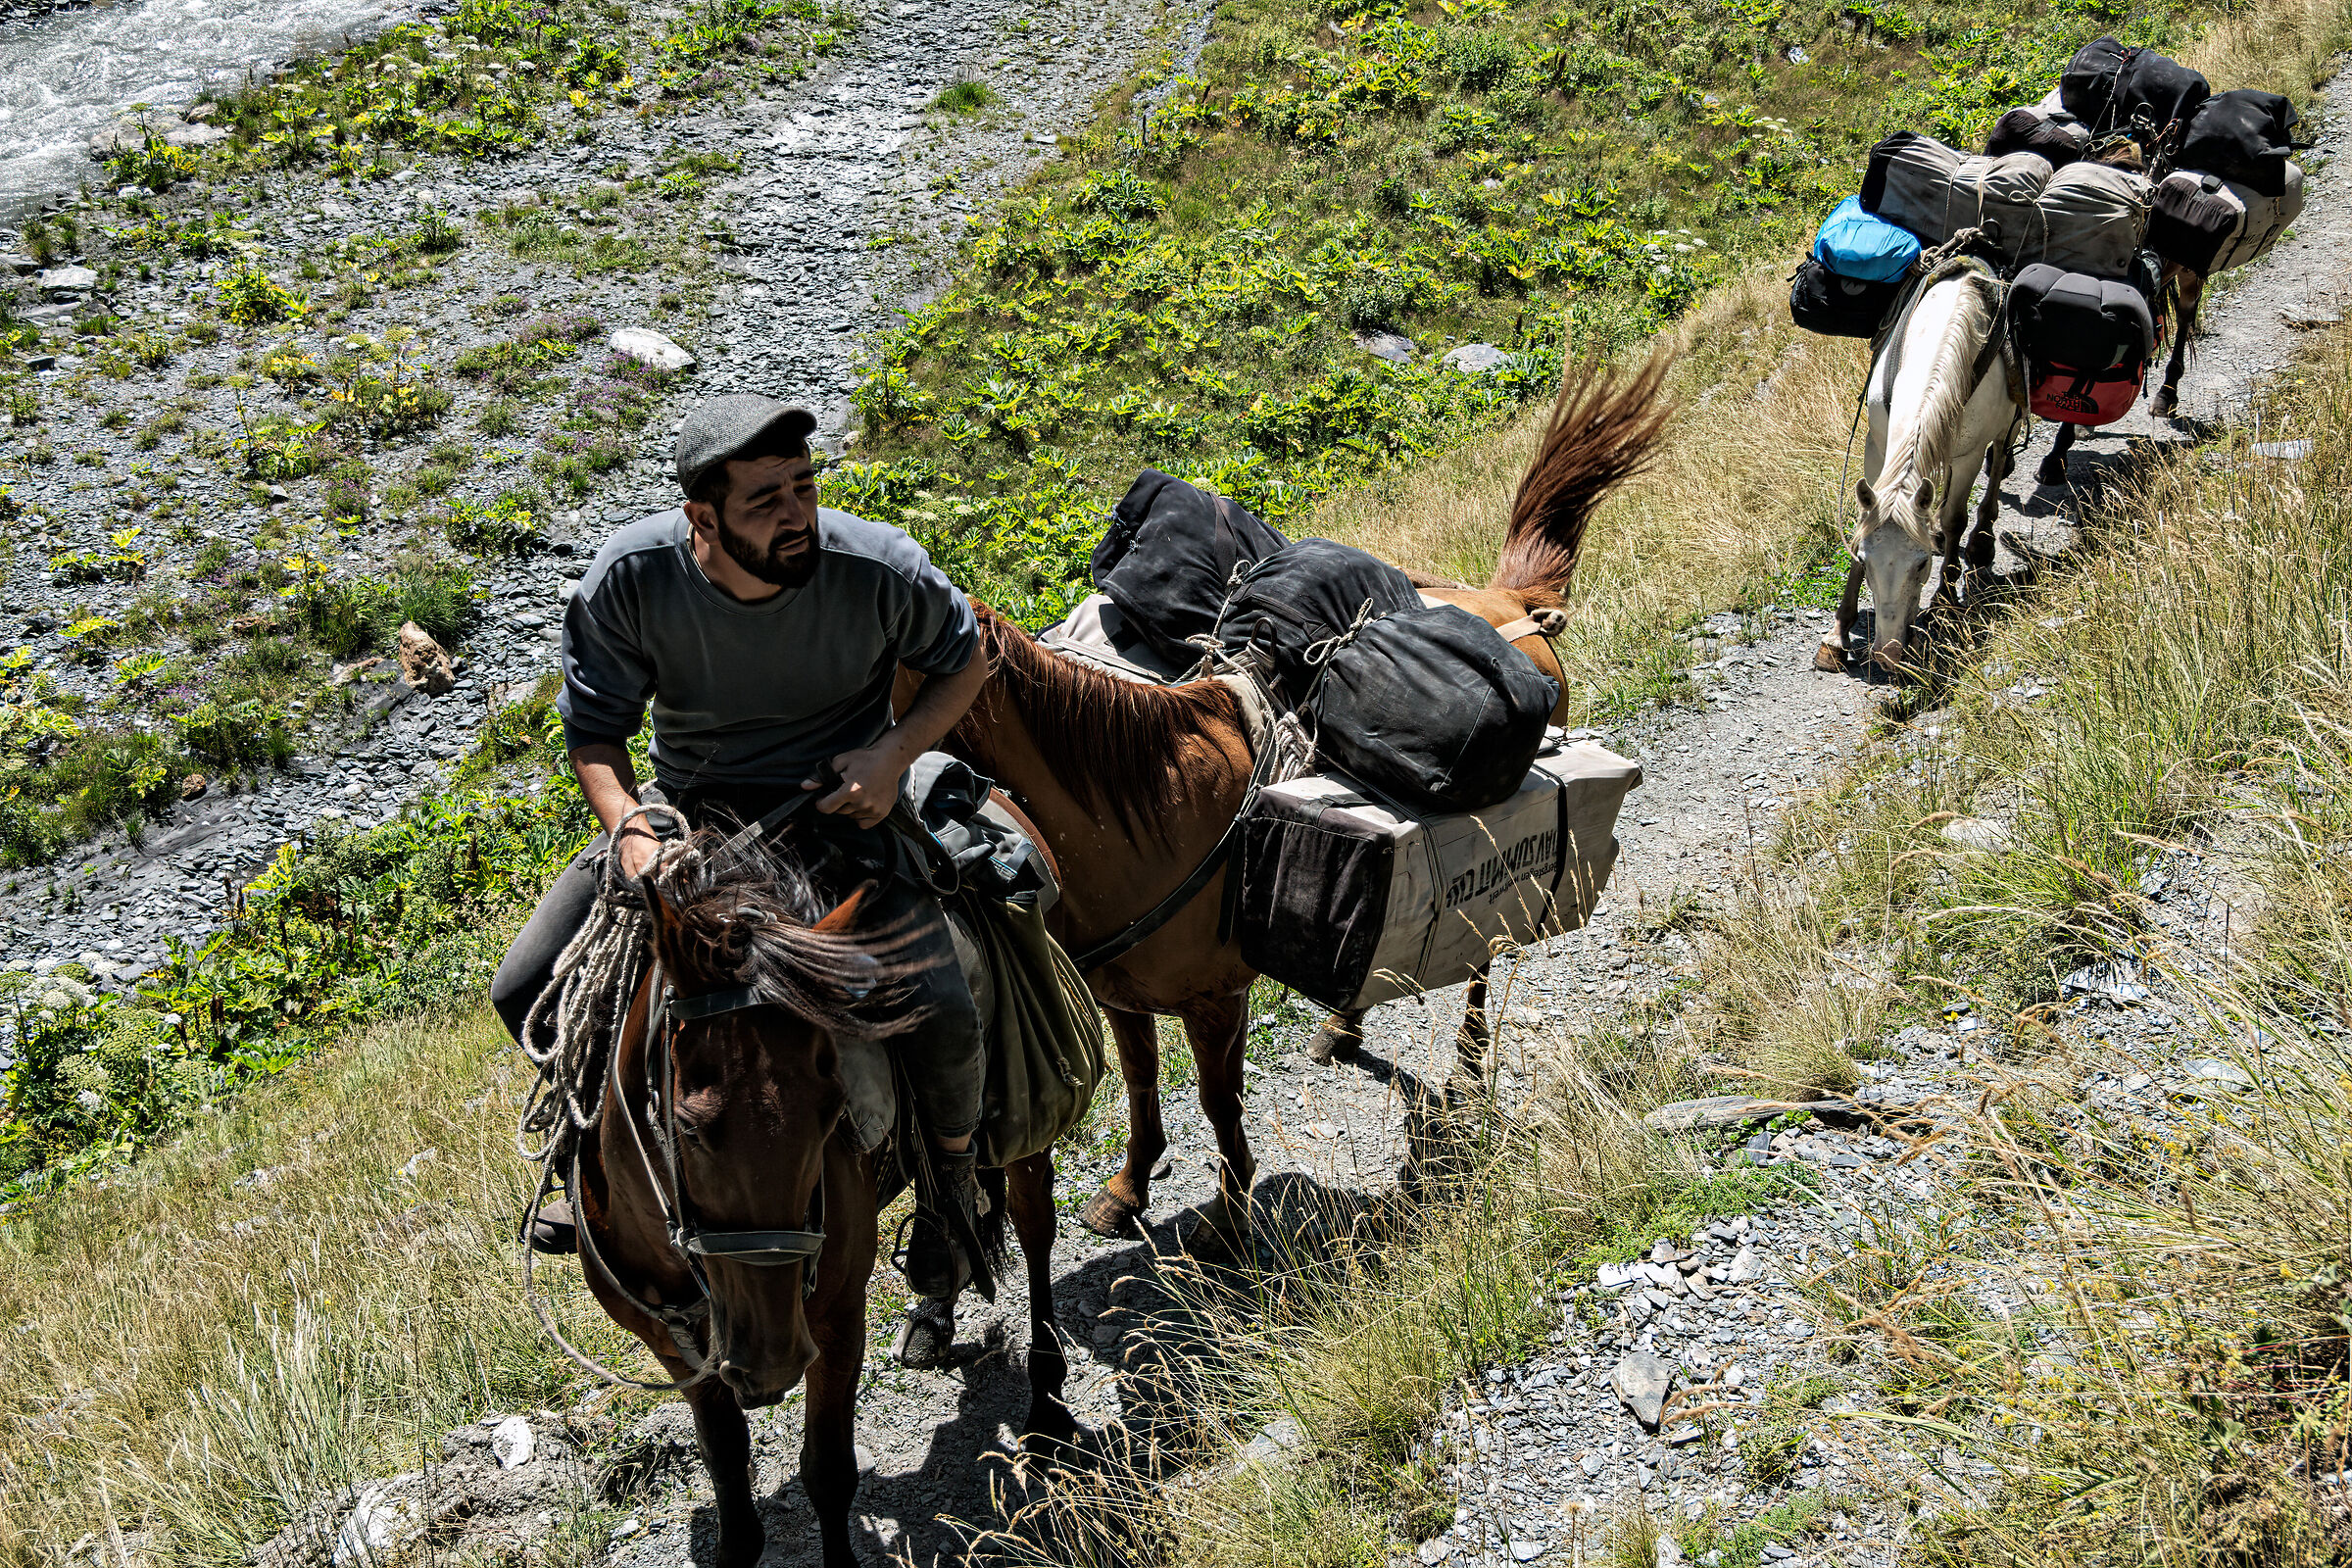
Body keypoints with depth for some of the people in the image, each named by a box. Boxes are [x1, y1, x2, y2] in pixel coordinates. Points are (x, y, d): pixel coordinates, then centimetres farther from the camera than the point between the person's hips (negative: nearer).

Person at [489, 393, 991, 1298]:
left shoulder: (879, 567, -22)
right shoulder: (632, 576, -21)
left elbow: (965, 656, -1)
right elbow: (594, 730, -8)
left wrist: (896, 751, -18)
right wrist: (629, 832, -27)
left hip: (838, 805, -2)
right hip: (688, 809, 2)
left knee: (940, 1015, -23)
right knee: (528, 993, -7)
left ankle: (952, 1179, 12)